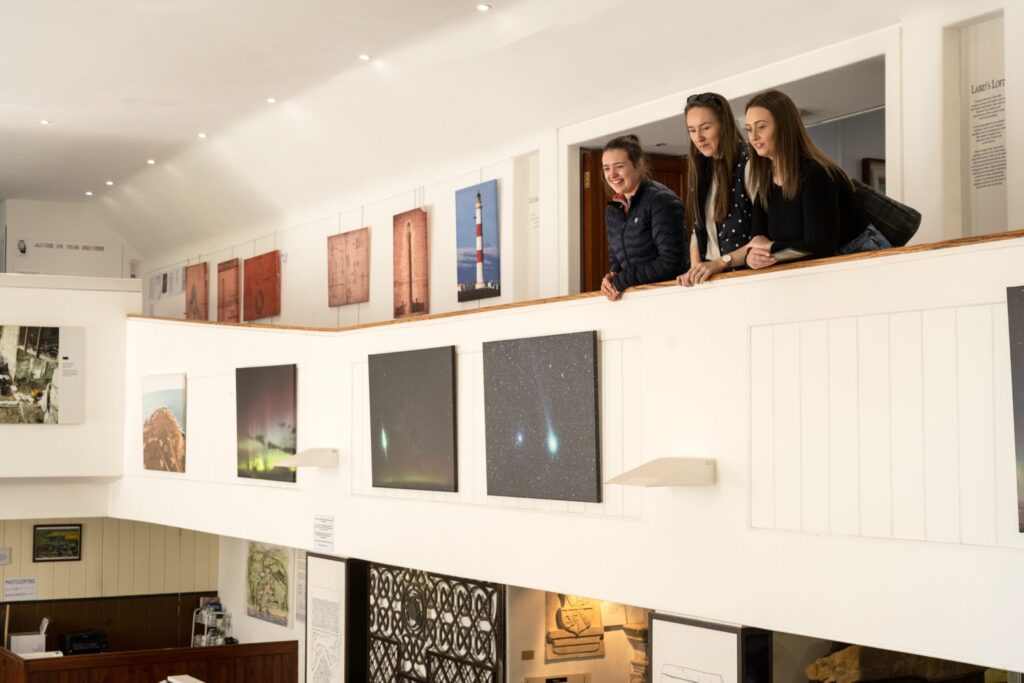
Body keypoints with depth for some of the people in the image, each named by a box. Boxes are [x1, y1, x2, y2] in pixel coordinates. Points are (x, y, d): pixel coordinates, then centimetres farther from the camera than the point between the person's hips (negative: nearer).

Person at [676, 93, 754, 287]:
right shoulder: (701, 171, 14)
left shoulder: (747, 164, -5)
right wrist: (695, 268, -2)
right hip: (710, 279, 5)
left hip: (744, 275, -5)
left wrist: (720, 262, -16)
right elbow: (698, 230, 14)